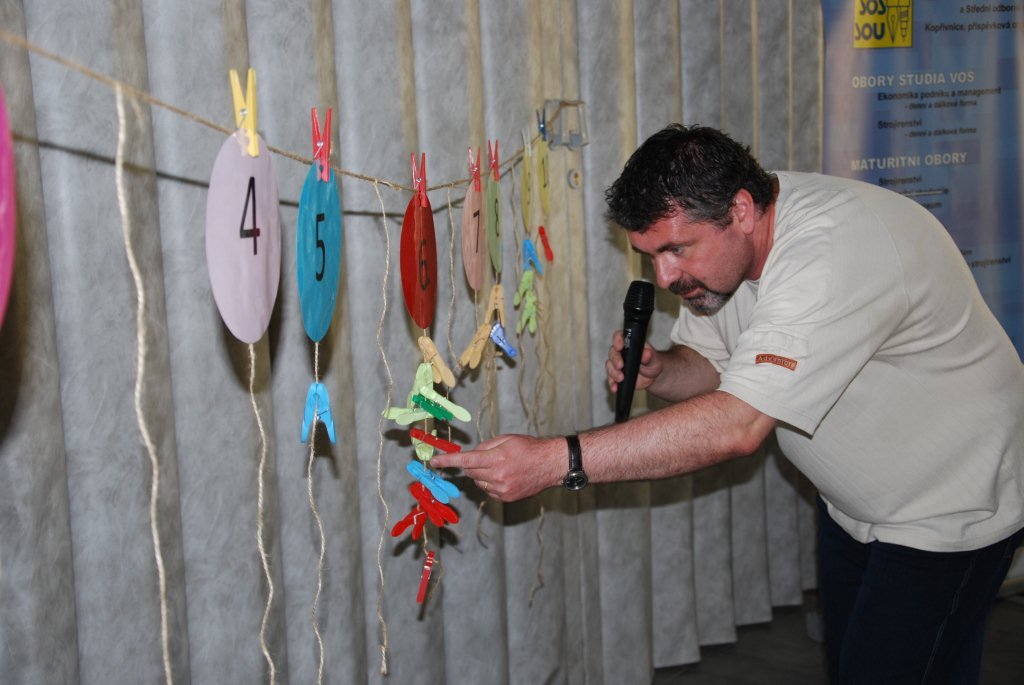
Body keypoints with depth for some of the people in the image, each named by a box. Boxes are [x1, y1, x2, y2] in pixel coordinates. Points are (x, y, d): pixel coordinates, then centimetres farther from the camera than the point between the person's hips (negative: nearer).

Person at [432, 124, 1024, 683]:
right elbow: (711, 364, 6)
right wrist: (657, 371, -19)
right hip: (852, 504, 8)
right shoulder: (715, 242, -8)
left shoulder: (834, 254, -37)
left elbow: (735, 427, -43)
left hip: (950, 508, -8)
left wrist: (554, 459, -46)